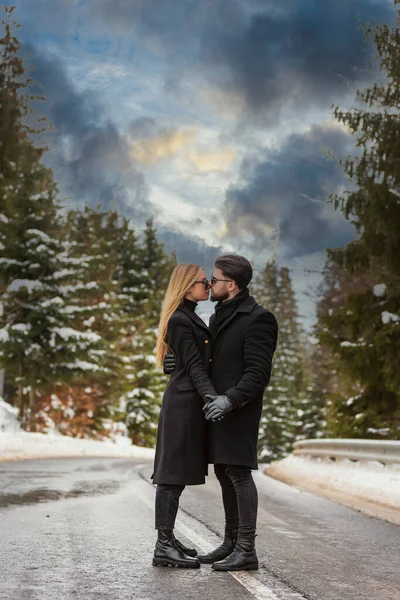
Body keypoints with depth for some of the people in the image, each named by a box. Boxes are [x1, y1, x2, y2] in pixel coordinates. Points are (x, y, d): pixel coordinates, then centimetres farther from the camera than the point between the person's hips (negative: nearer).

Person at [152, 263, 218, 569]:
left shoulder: (190, 317, 19)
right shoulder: (180, 320, -12)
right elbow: (194, 366, -19)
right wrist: (212, 397, -28)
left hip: (188, 402, 10)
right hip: (184, 402, -10)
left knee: (176, 474, 12)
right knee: (174, 473, -8)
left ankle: (168, 539, 17)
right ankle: (164, 546, -5)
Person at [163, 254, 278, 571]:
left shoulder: (257, 319, -11)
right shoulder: (220, 316, 17)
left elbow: (258, 372, -18)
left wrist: (231, 399, -29)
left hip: (239, 410, -9)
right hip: (218, 406, 9)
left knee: (239, 473, -9)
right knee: (224, 473, 12)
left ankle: (247, 549, -6)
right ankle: (231, 542, 20)